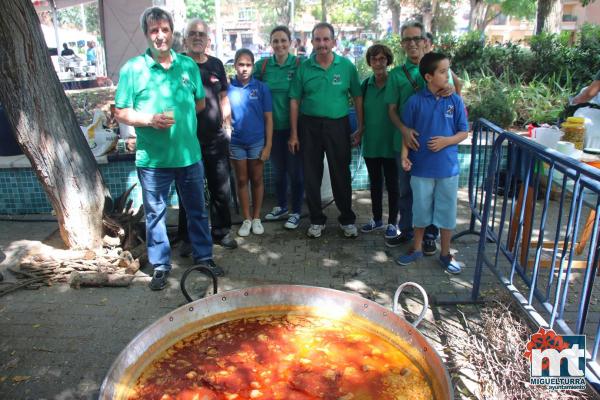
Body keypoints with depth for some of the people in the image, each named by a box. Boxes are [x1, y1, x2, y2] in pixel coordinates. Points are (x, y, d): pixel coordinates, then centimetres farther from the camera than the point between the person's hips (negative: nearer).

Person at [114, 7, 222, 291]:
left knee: (197, 210, 14)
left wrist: (180, 114, 3)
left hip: (189, 154, 3)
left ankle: (203, 256, 31)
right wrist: (150, 120, -18)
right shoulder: (132, 68, -4)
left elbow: (200, 102, 16)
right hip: (152, 159, -2)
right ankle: (160, 265, 26)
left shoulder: (188, 65, 4)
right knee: (155, 214, 9)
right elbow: (121, 112, -4)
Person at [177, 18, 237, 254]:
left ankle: (221, 231, 26)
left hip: (217, 137, 4)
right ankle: (187, 237, 20)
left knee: (221, 188, 10)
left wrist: (227, 126, 11)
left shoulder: (216, 64, 9)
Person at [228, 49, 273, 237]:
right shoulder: (228, 88, -3)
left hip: (257, 141, 0)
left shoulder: (261, 88, -4)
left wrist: (268, 145, -6)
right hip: (236, 142, 1)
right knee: (241, 180, 10)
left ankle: (256, 218, 24)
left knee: (257, 180, 10)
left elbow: (268, 118, -2)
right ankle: (246, 219, 22)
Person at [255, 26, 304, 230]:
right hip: (273, 127, 3)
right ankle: (281, 206, 34)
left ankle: (296, 212, 20)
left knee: (295, 170, 5)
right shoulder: (262, 65, 1)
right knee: (278, 169, 16)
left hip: (293, 126, -3)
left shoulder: (299, 64, -6)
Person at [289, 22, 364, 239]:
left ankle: (347, 219, 22)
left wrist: (360, 128, -1)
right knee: (311, 175, 7)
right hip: (310, 125, 1)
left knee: (341, 174, 5)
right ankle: (317, 220, 23)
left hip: (338, 125, -1)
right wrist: (294, 133, -1)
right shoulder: (304, 67, 1)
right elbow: (295, 100, 2)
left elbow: (357, 97, 4)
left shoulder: (346, 65, 0)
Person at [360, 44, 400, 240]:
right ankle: (377, 219, 30)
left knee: (392, 183, 6)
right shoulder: (366, 84, 4)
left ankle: (392, 223, 19)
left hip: (390, 143, -4)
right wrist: (360, 131, 6)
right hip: (370, 143, 4)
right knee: (375, 183, 15)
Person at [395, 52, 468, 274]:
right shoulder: (415, 101, -5)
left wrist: (446, 141, -16)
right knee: (421, 210, 13)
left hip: (448, 167, 1)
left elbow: (464, 132, 3)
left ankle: (445, 253, 27)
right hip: (421, 166, -1)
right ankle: (417, 248, 31)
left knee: (447, 211, 10)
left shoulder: (455, 101, -2)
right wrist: (404, 155, -14)